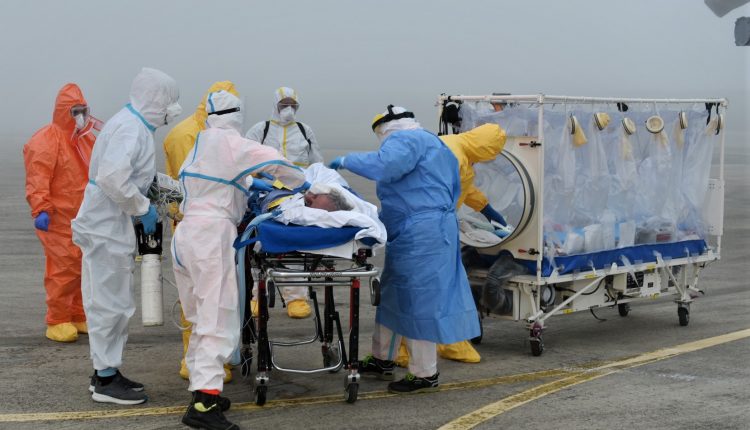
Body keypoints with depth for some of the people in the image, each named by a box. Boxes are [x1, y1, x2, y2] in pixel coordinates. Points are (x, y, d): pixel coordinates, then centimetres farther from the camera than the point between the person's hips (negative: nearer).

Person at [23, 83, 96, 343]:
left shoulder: (87, 140, 17)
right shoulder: (46, 141, -10)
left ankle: (80, 317, 22)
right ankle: (58, 322, 0)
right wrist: (41, 210, -27)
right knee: (63, 269, -10)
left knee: (86, 267, 11)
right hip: (58, 220, -8)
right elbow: (37, 180, -18)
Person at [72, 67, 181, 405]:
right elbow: (113, 177, -30)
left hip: (109, 224, 11)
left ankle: (106, 370, 25)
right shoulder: (131, 128, -19)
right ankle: (105, 379, 3)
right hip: (107, 227, -11)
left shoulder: (133, 125, 14)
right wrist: (143, 209, -20)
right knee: (111, 302, -4)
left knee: (111, 301, 16)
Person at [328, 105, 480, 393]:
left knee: (419, 301, -5)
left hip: (420, 236, -11)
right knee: (392, 294, 18)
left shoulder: (404, 140, -9)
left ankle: (425, 375, 2)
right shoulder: (432, 143, 24)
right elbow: (453, 190, 27)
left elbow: (384, 165, -29)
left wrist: (346, 160, -16)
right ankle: (382, 360, 28)